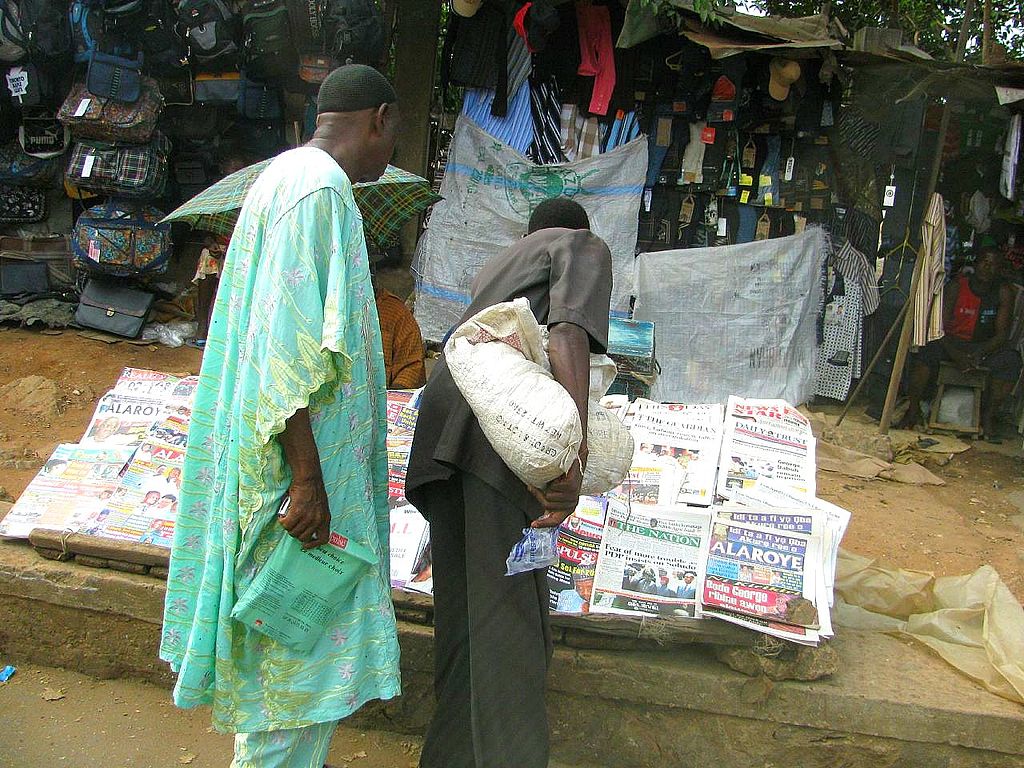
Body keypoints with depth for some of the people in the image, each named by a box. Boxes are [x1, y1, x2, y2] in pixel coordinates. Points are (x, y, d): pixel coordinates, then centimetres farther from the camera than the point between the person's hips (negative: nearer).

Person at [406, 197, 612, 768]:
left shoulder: (500, 262, 36)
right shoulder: (585, 247, 13)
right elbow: (569, 331, -8)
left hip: (445, 429, 8)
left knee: (468, 595, 17)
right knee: (499, 612, -9)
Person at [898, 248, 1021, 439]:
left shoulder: (1003, 292, -5)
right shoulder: (956, 287, -7)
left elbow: (1002, 334, -10)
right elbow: (941, 327, -14)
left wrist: (980, 351, -31)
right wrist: (956, 354, -31)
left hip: (985, 347, 1)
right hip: (951, 343, -1)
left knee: (1011, 359, -29)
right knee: (926, 353, -33)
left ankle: (989, 416, -19)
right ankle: (913, 409, -19)